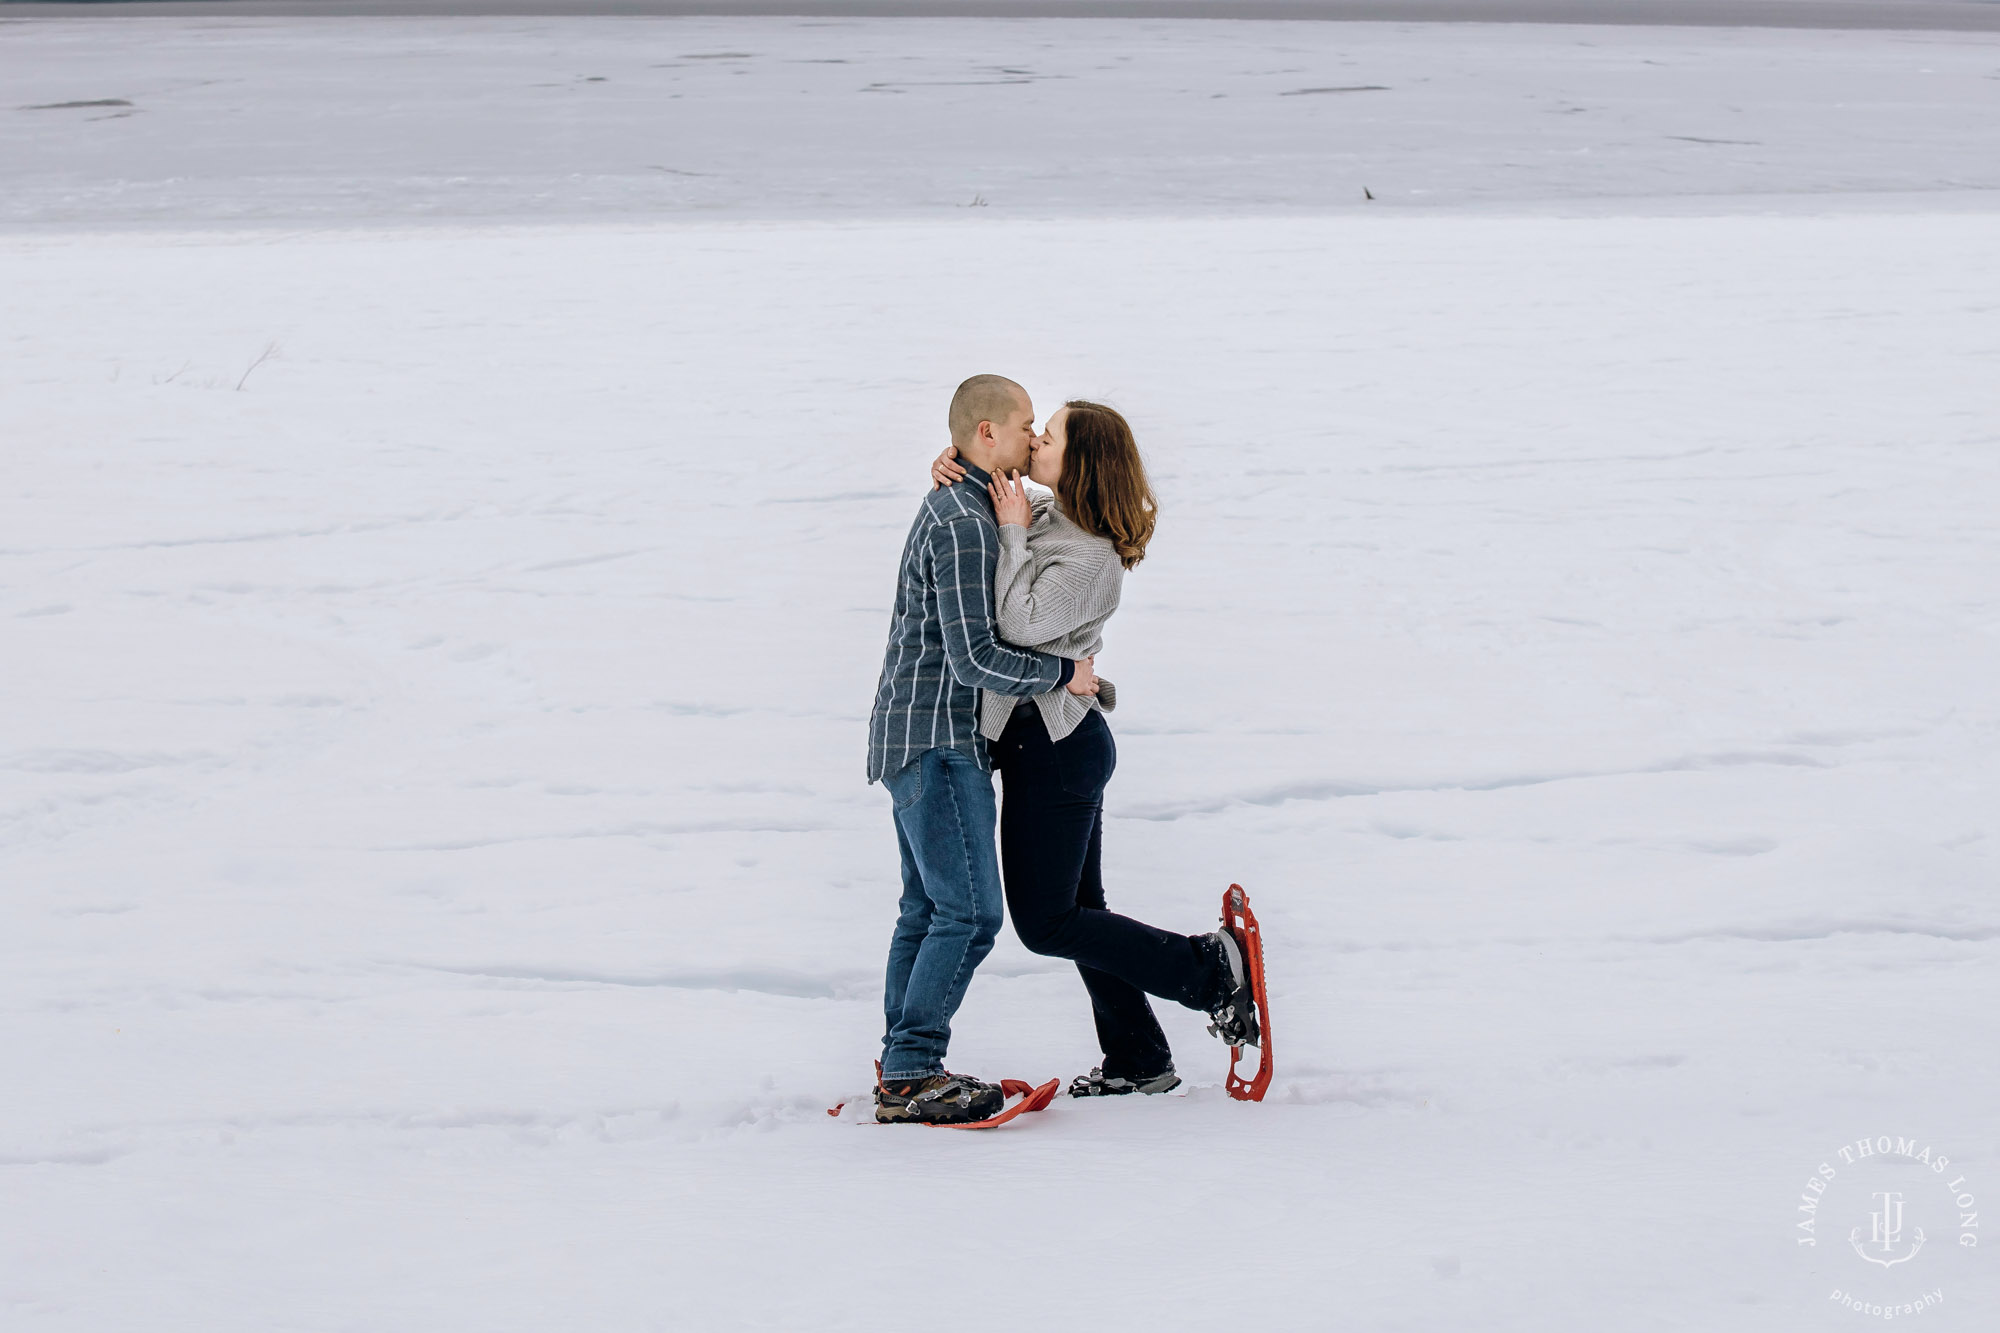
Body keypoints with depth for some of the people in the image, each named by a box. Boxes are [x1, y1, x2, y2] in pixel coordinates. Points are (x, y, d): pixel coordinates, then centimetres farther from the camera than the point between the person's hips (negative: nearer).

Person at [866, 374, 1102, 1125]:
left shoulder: (953, 508, 16)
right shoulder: (965, 526, -18)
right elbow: (974, 659, -22)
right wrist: (1063, 675, -11)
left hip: (916, 738, 11)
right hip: (936, 742, -11)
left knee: (927, 909, 12)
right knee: (970, 912, -10)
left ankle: (903, 1075, 15)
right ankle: (911, 1075, -8)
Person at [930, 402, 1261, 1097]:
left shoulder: (1091, 559, -21)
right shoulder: (1047, 518, 5)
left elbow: (1021, 625, -31)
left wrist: (1014, 533, -21)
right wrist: (954, 467, -1)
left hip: (1055, 747, -10)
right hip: (1060, 740, 10)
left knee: (1046, 924, -2)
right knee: (1078, 911, 14)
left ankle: (1210, 968, 4)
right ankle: (1140, 1063, 22)